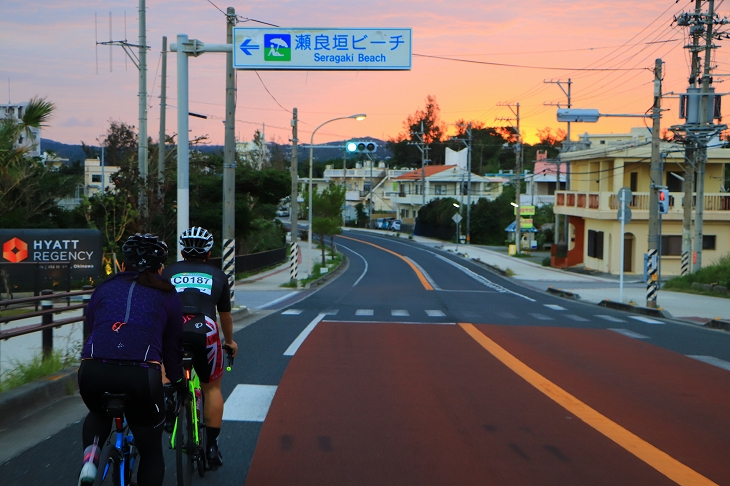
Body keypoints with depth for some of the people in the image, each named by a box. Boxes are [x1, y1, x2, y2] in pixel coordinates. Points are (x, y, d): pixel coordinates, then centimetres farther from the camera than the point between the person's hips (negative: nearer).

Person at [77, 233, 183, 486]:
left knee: (99, 413, 36)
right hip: (142, 375, -2)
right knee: (151, 453, 18)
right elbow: (173, 347, 26)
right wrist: (178, 384, 43)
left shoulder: (104, 289, 24)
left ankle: (90, 456, 9)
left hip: (93, 371, 2)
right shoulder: (167, 296, 21)